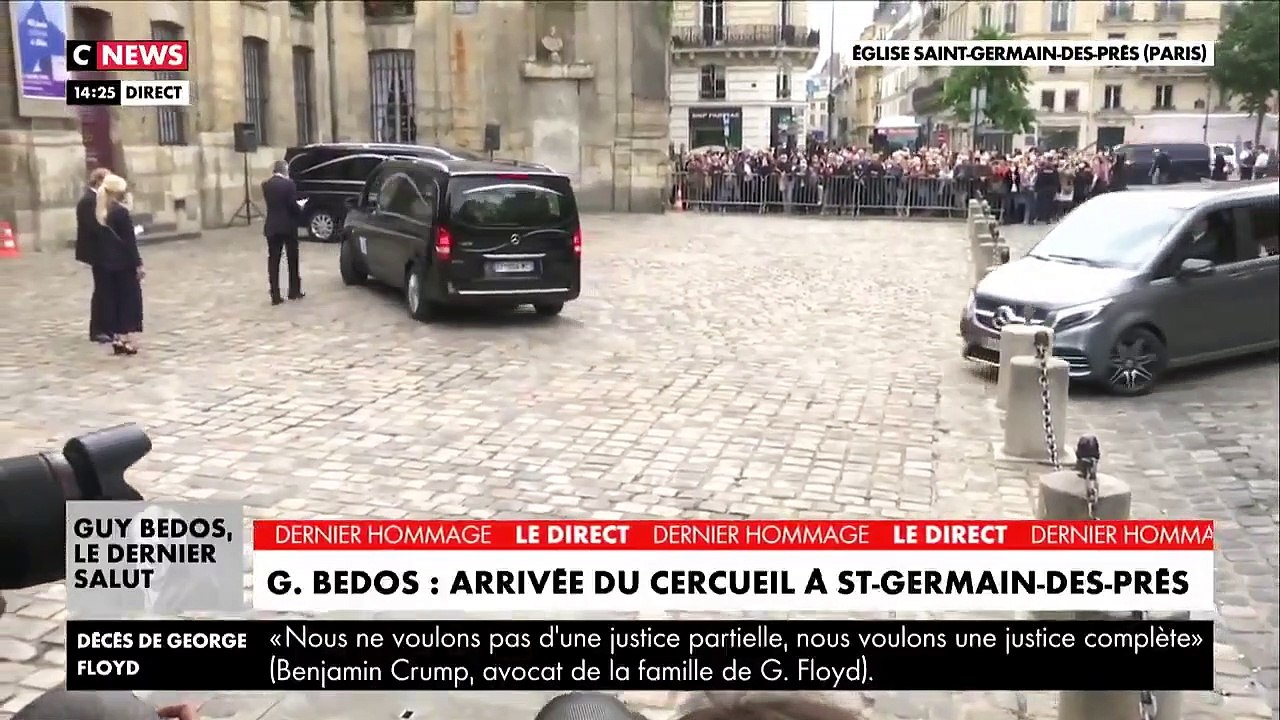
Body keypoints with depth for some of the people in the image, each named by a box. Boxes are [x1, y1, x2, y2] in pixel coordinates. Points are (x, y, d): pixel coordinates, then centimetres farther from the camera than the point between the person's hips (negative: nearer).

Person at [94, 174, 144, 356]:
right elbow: (130, 241, -14)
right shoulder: (121, 211, -13)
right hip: (124, 262, -6)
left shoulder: (98, 212, 6)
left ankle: (117, 337, 11)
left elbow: (98, 238, 8)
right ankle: (126, 339, 0)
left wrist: (101, 259, 13)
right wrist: (138, 264, -11)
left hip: (106, 262, 6)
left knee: (112, 299, 9)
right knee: (129, 299, 1)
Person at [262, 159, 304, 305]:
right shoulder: (288, 184, -11)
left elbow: (269, 203, 9)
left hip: (272, 227, 3)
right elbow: (292, 205, -12)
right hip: (288, 226, -3)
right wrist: (300, 213, 9)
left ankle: (275, 295, 0)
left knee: (273, 260, 4)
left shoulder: (266, 185, 2)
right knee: (292, 259, 12)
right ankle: (294, 291, 19)